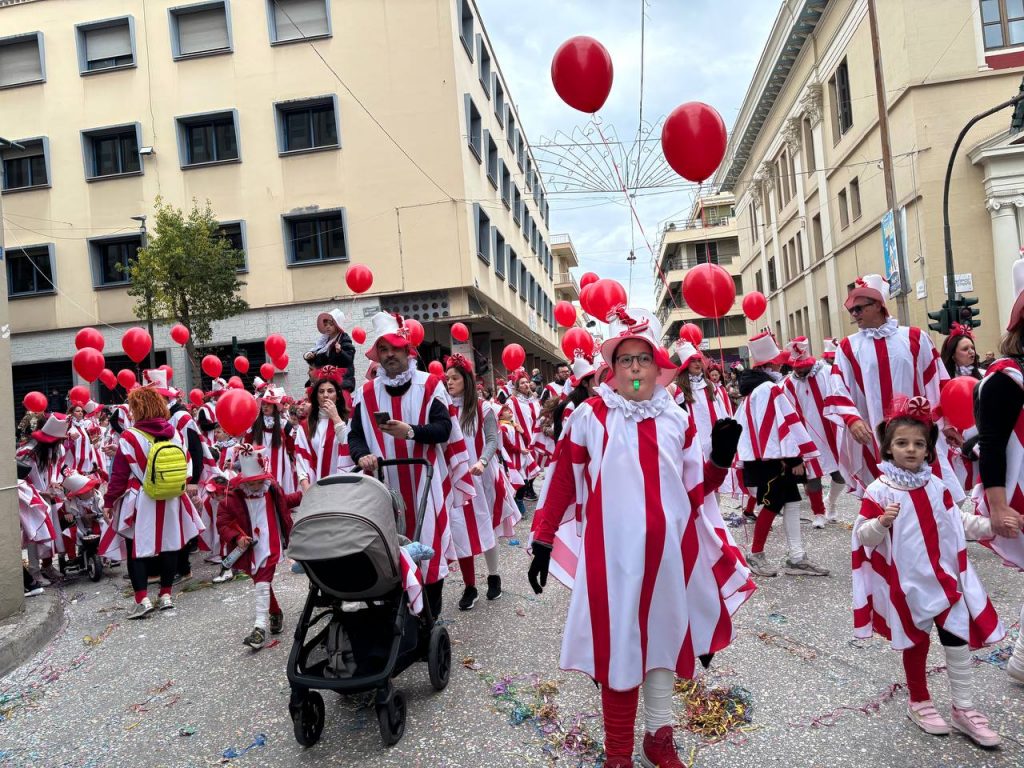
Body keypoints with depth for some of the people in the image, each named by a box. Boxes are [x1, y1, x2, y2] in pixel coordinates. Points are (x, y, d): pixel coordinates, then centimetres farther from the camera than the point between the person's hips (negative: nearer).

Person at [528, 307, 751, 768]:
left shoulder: (676, 419, 6)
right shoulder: (590, 416, -5)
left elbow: (695, 489, 10)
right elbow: (563, 482, -2)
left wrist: (720, 459, -7)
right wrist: (542, 542, -1)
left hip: (670, 549, 4)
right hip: (613, 551, -4)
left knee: (664, 635, 17)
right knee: (618, 645, 6)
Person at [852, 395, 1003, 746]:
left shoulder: (935, 486, 2)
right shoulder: (879, 490, -16)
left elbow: (957, 520, 13)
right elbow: (863, 537, -18)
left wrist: (992, 525, 1)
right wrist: (882, 523, -37)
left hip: (943, 576, 5)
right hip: (907, 582, -5)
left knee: (959, 638, 7)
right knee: (917, 642, 11)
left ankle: (963, 709, 23)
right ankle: (919, 703, 32)